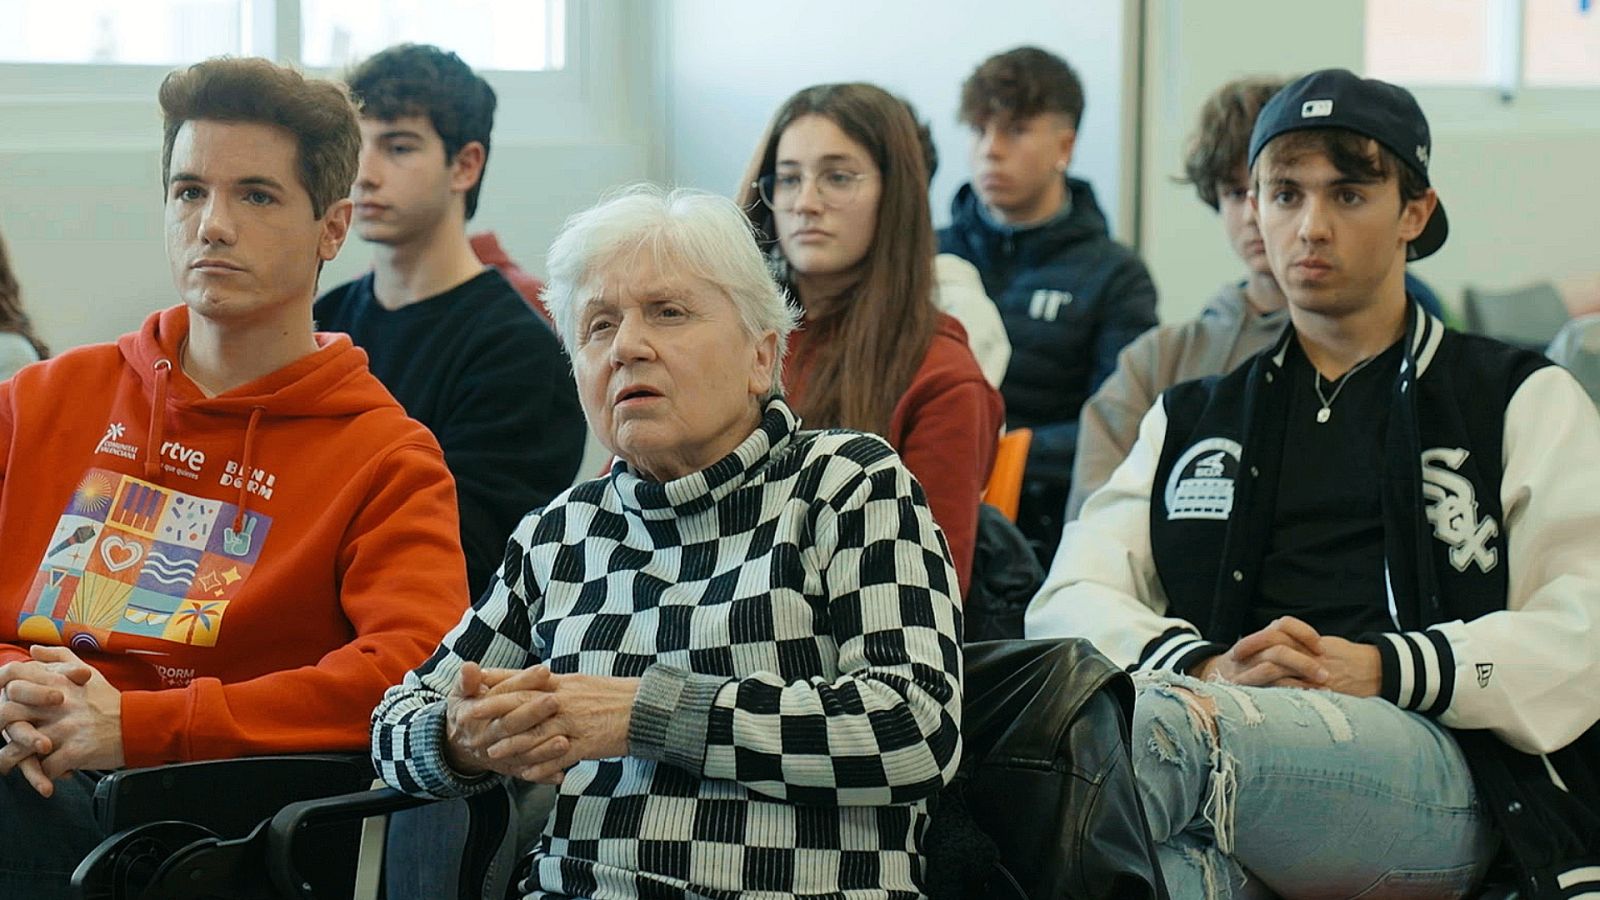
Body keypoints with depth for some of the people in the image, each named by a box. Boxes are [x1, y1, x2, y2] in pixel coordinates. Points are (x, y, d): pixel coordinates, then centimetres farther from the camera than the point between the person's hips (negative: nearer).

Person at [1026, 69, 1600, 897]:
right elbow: (1070, 601, 16)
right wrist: (1203, 668, -6)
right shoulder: (1190, 420, 31)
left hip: (1430, 767, -2)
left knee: (1149, 722, -38)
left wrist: (1383, 667, -10)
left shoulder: (1523, 403, 21)